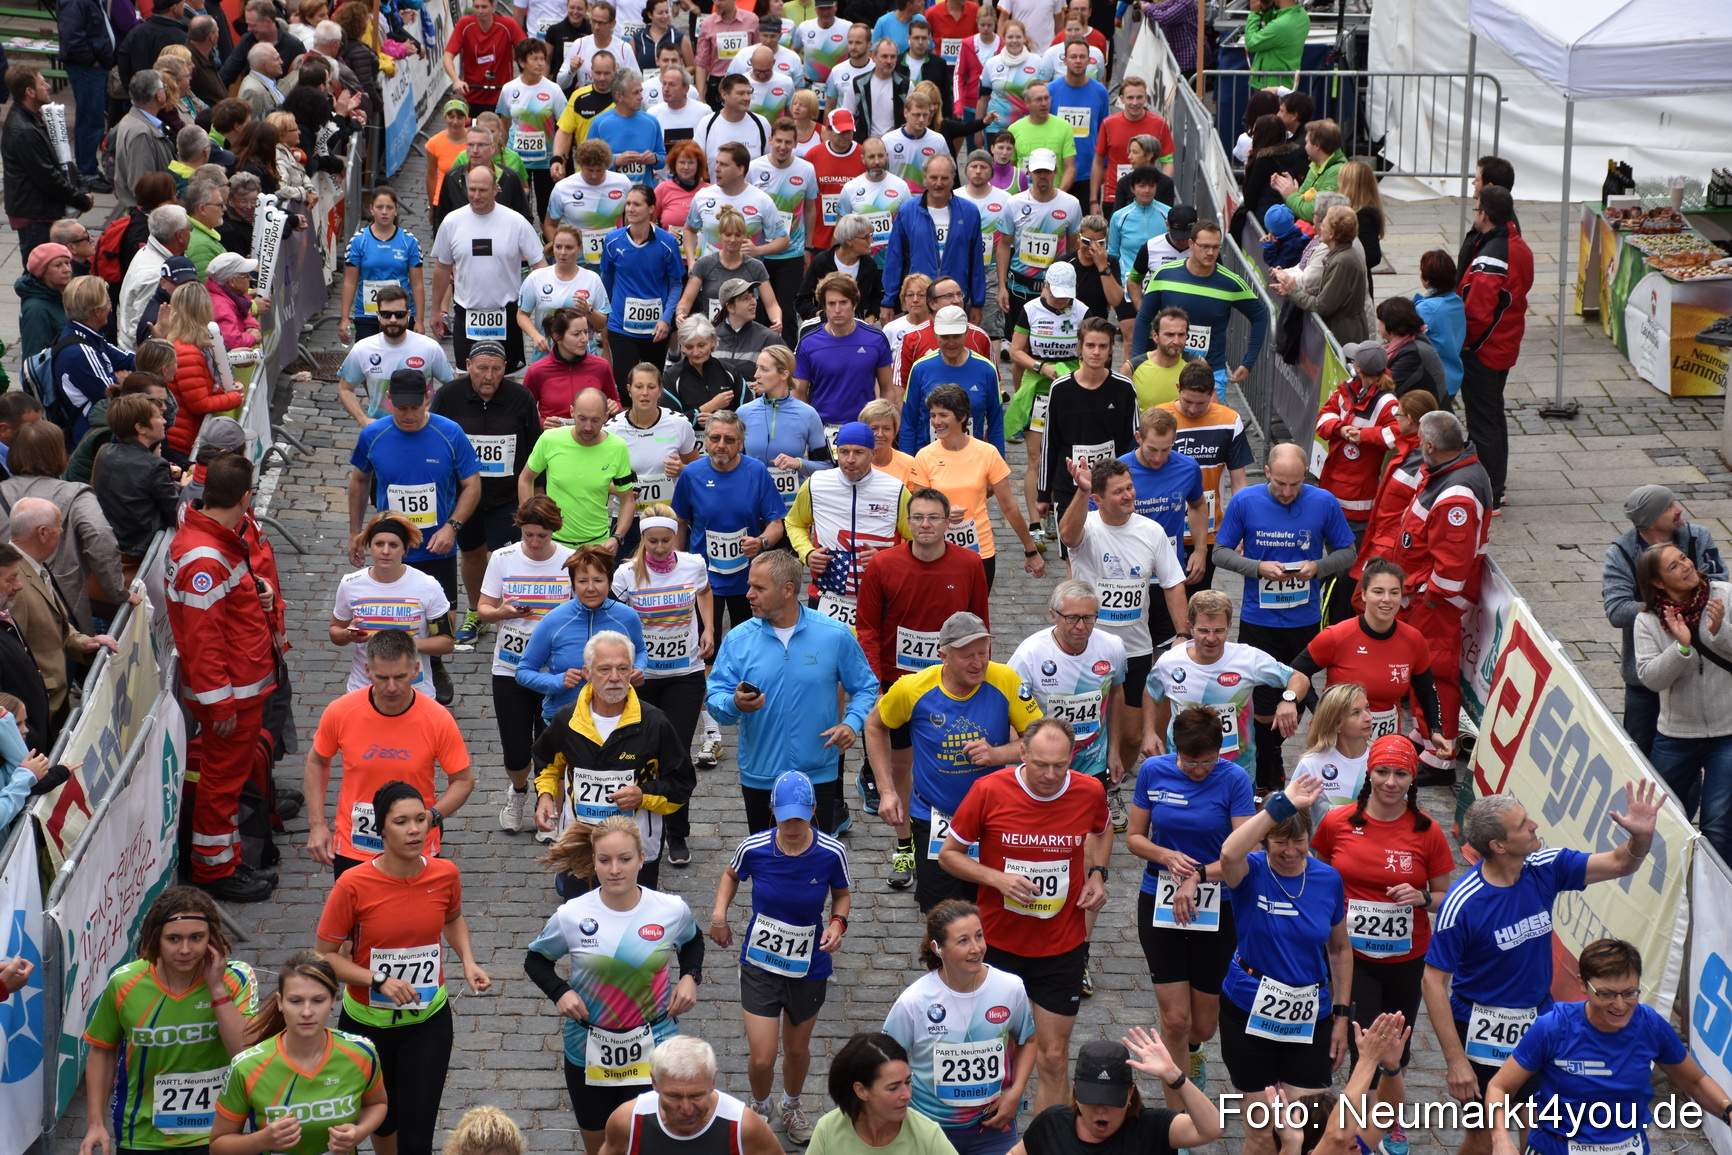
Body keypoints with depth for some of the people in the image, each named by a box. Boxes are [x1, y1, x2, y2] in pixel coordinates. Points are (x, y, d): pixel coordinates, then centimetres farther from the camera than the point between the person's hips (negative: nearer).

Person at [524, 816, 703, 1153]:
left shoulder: (672, 910, -10)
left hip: (653, 1051, -1)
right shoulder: (571, 916, -12)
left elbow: (692, 942, 14)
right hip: (589, 1052, 1)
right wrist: (559, 991, -13)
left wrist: (690, 976, -5)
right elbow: (536, 959, 5)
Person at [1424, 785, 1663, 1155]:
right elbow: (1433, 982, -20)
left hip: (1539, 1020, 5)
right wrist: (1456, 1061, -23)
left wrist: (1641, 835, -24)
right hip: (1483, 1032, -5)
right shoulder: (1462, 903, -24)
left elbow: (1620, 864, 0)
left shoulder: (1545, 868, -8)